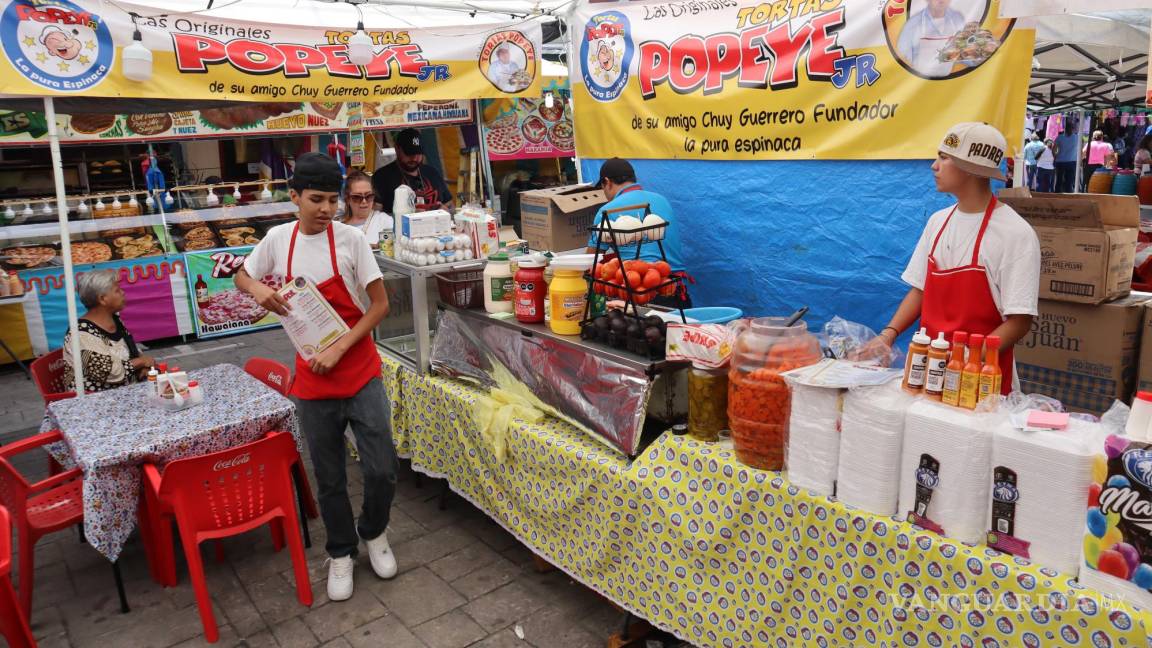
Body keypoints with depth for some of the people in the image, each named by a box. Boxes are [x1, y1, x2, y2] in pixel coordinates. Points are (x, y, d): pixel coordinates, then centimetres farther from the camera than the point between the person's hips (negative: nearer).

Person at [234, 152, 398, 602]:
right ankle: (341, 553, 34)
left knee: (382, 469, -2)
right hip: (313, 380, 2)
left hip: (361, 373, -2)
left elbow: (380, 304, -8)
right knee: (330, 478, 12)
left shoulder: (350, 239, -8)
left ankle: (374, 533, 29)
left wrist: (339, 348, -16)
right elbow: (241, 278, 16)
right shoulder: (278, 239, 0)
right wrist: (258, 288, -7)